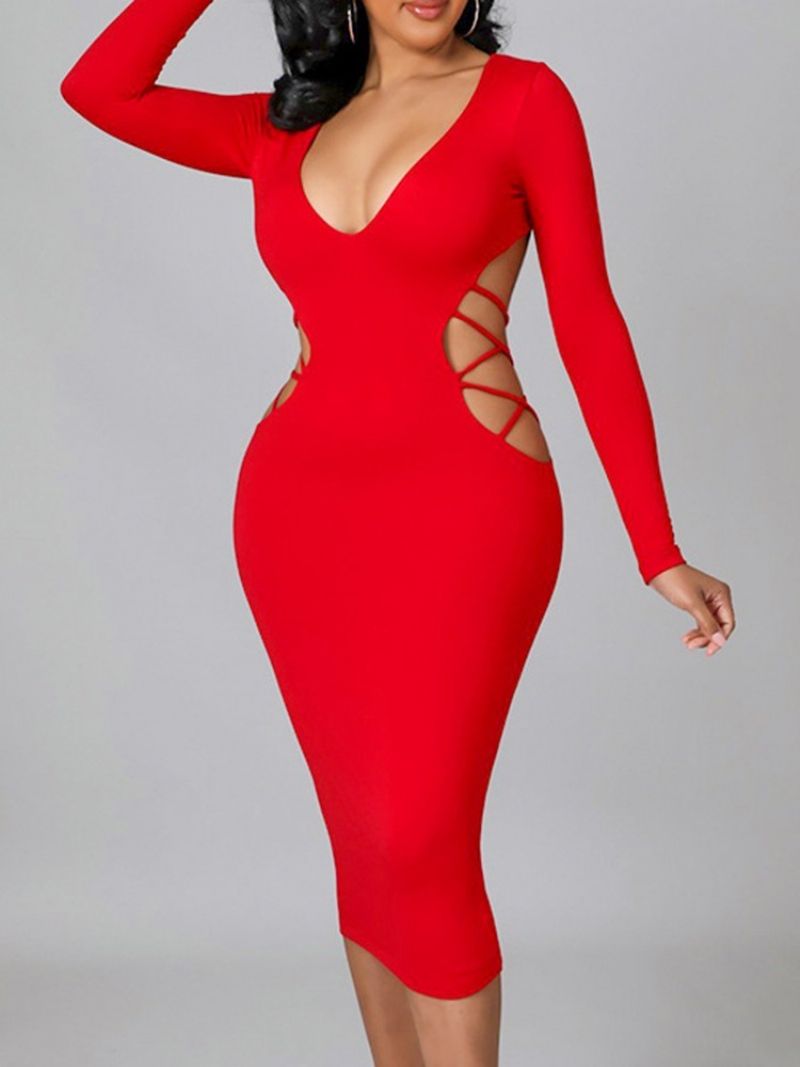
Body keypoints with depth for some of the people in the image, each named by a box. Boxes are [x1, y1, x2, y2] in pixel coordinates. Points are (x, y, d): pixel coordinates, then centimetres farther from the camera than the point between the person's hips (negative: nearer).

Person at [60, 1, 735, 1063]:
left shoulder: (523, 97, 1)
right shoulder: (288, 127, 13)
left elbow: (589, 322, -2)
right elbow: (98, 90, 7)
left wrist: (660, 551, -5)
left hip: (463, 505, -4)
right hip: (300, 504, 4)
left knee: (418, 845, -10)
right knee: (367, 839, 10)